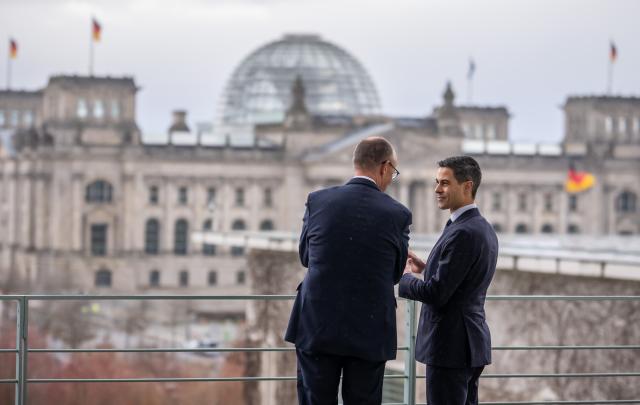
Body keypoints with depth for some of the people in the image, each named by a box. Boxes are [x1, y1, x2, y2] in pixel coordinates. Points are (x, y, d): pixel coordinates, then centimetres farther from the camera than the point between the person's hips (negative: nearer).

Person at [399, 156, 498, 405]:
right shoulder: (483, 229, 13)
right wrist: (426, 268, 12)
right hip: (472, 344, 10)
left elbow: (437, 294, -20)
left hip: (451, 346, -10)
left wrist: (404, 276, -3)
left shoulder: (463, 233, -18)